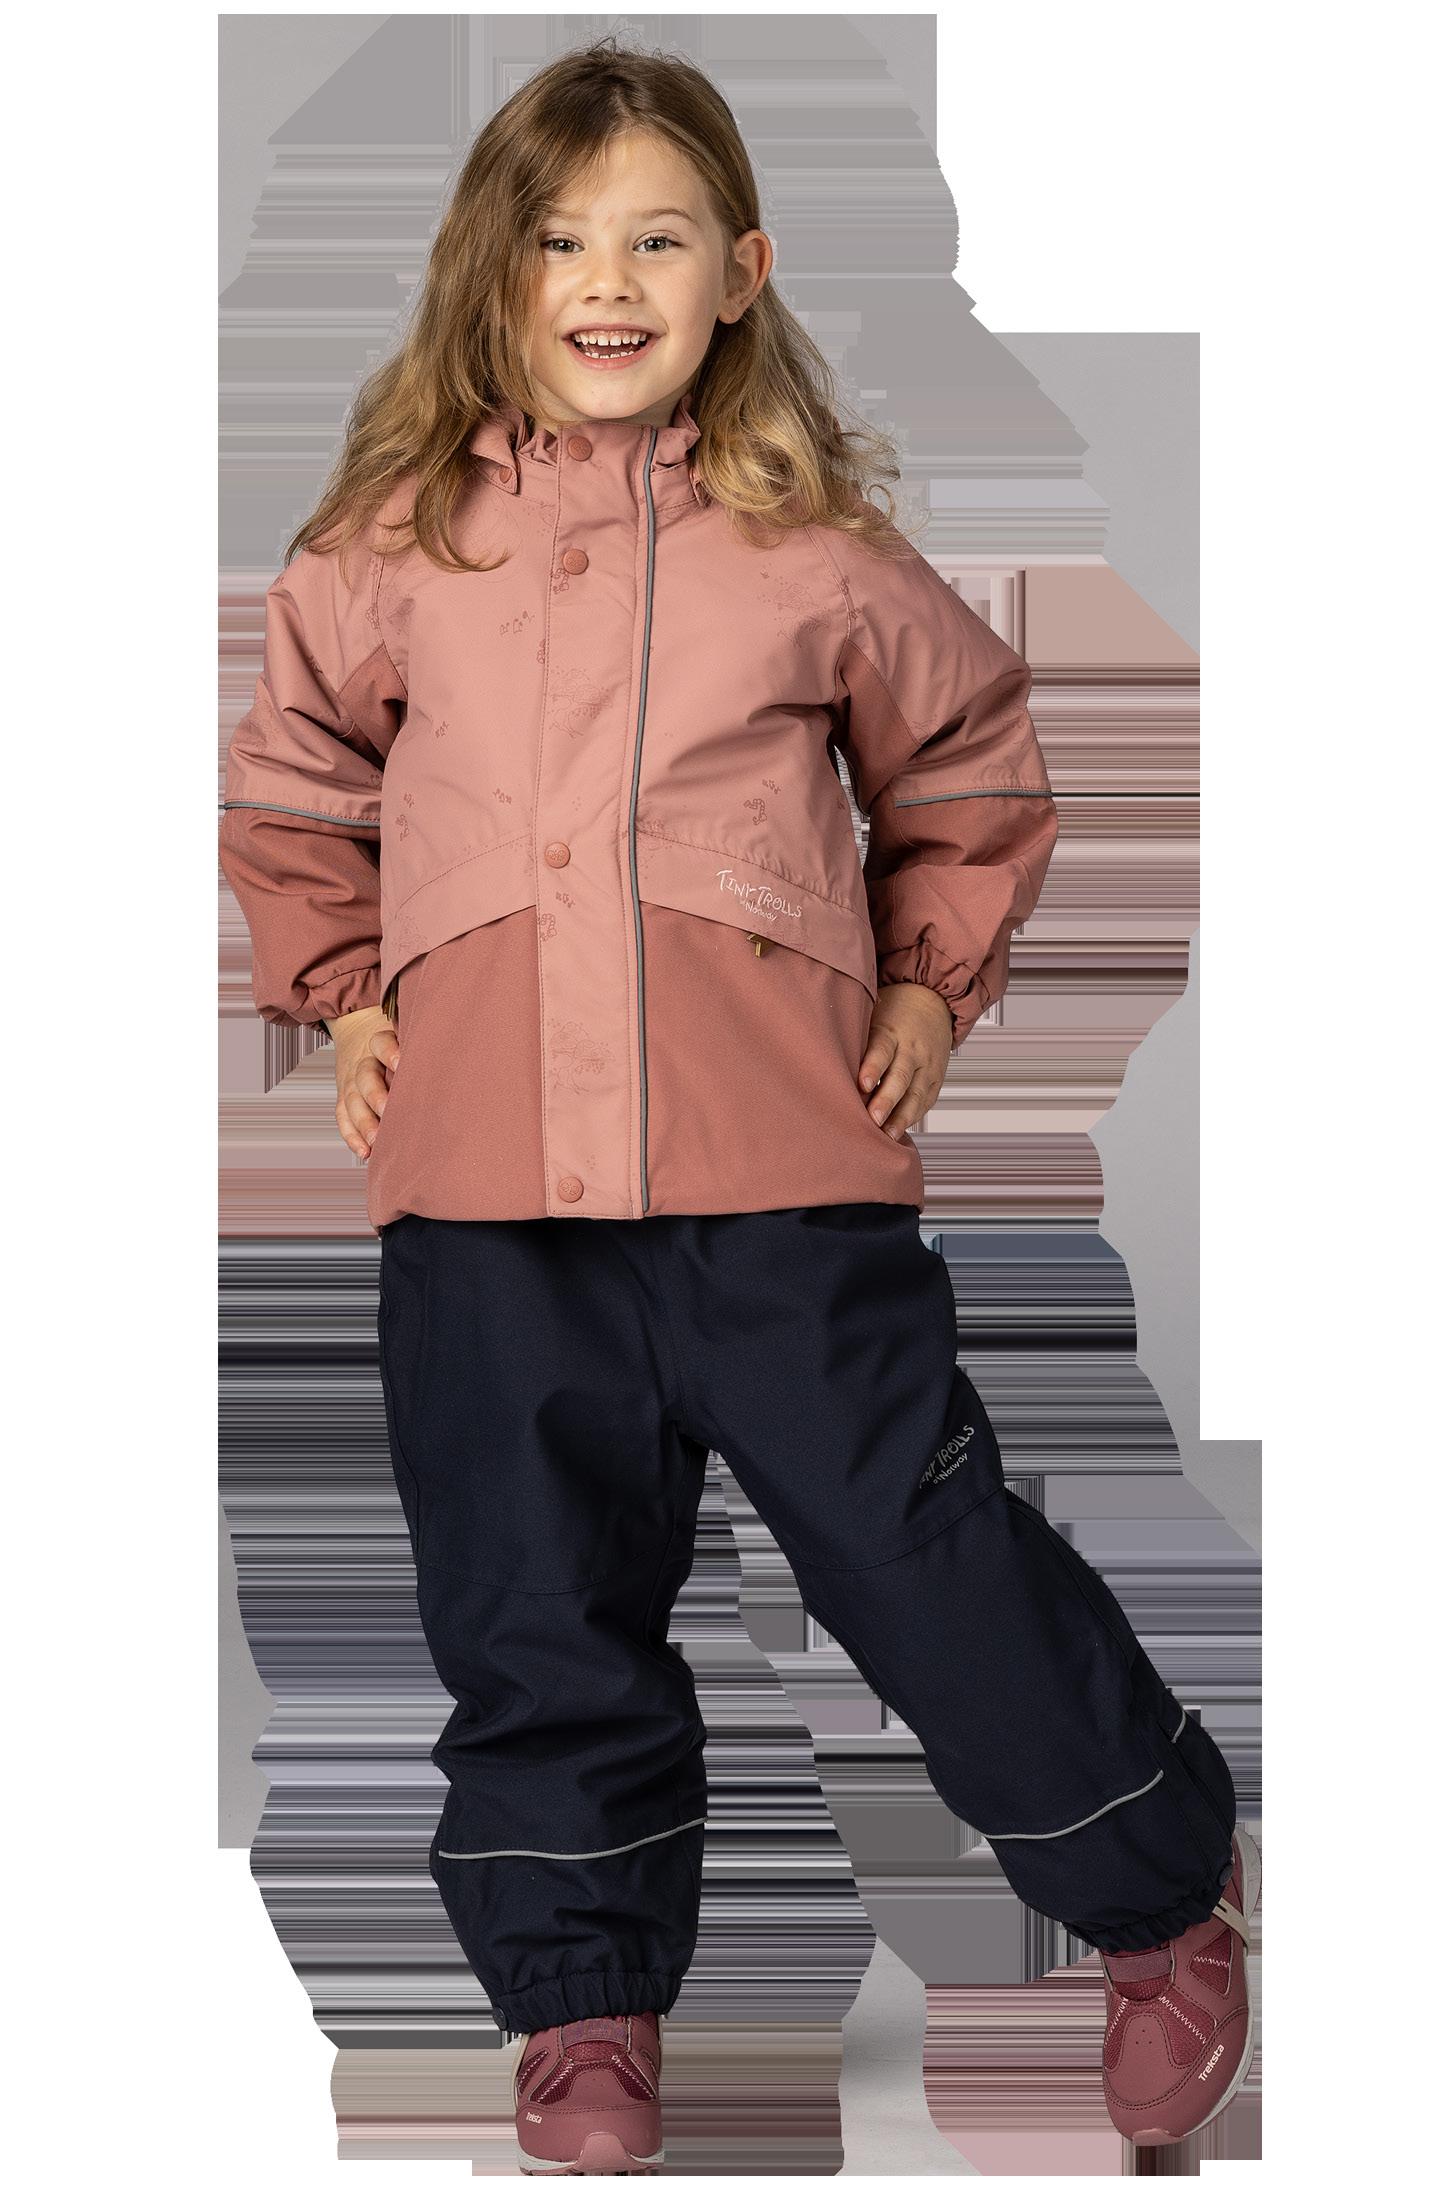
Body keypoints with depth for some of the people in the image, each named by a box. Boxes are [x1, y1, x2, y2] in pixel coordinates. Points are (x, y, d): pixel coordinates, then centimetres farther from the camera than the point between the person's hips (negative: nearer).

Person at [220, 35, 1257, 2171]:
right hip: (486, 1190, 2)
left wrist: (930, 982, 10)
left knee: (928, 1552, 3)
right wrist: (340, 990, 11)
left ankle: (1170, 1895, 23)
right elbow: (287, 786, 21)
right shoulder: (398, 547, 5)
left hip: (784, 1171, -2)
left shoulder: (817, 546, 2)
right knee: (536, 1613, 10)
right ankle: (586, 2009, 26)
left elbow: (973, 768, 18)